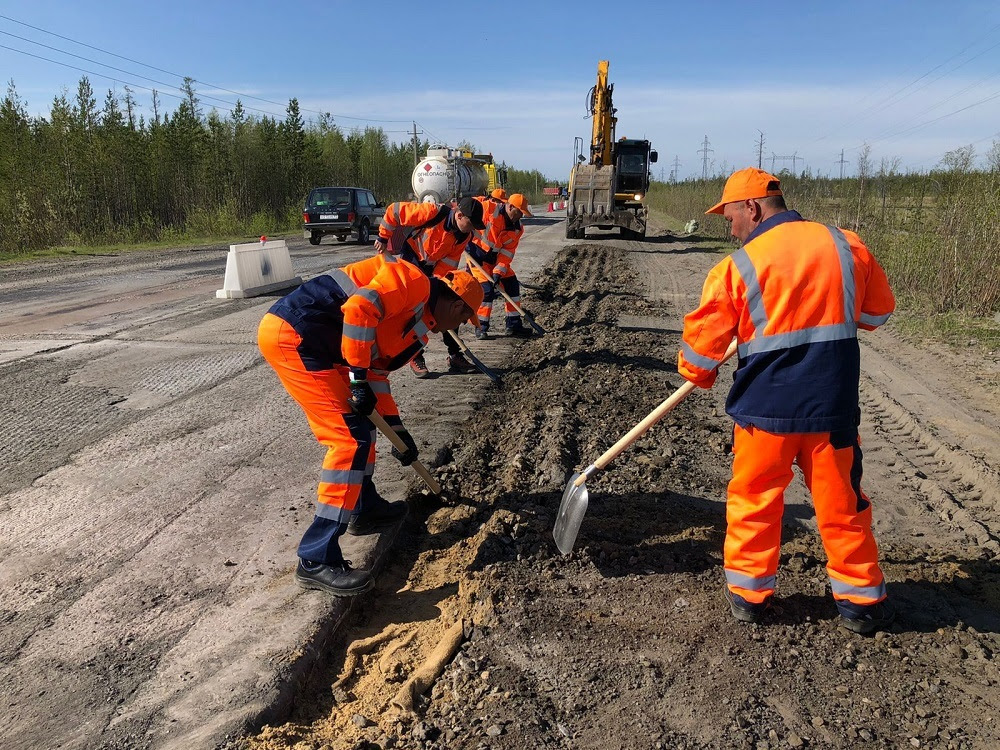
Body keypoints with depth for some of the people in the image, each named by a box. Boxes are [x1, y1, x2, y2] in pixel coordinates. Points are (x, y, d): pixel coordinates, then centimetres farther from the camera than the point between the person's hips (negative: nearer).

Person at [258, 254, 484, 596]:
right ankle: (317, 560, -9)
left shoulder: (418, 325, 22)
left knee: (363, 421, 21)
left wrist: (397, 429, 27)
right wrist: (358, 378, -18)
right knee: (352, 437, -12)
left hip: (309, 341, 11)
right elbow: (360, 307, -22)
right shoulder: (414, 281, -6)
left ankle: (365, 508, 35)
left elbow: (378, 373, 26)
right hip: (292, 334, -11)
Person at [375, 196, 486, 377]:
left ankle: (454, 356, 15)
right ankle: (416, 358, 3)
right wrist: (383, 237, -12)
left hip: (435, 268, 6)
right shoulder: (433, 213, -29)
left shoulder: (464, 236, -12)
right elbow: (394, 211, -22)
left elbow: (449, 263, -9)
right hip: (412, 262, -6)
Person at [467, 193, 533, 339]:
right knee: (486, 289, -14)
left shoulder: (517, 228, -4)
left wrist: (499, 271, -18)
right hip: (477, 255, -7)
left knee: (512, 284, 4)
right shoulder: (490, 209, -22)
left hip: (495, 257, 7)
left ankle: (514, 325, 15)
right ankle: (481, 327, 0)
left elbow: (507, 252, -6)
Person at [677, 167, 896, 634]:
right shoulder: (847, 246, 2)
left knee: (753, 499, 14)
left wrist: (699, 375, 16)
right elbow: (878, 311, 15)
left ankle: (748, 592, 25)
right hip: (834, 406, 3)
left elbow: (704, 337, -3)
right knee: (842, 503, 15)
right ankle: (860, 601, 28)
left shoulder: (739, 266, -9)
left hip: (764, 407, -3)